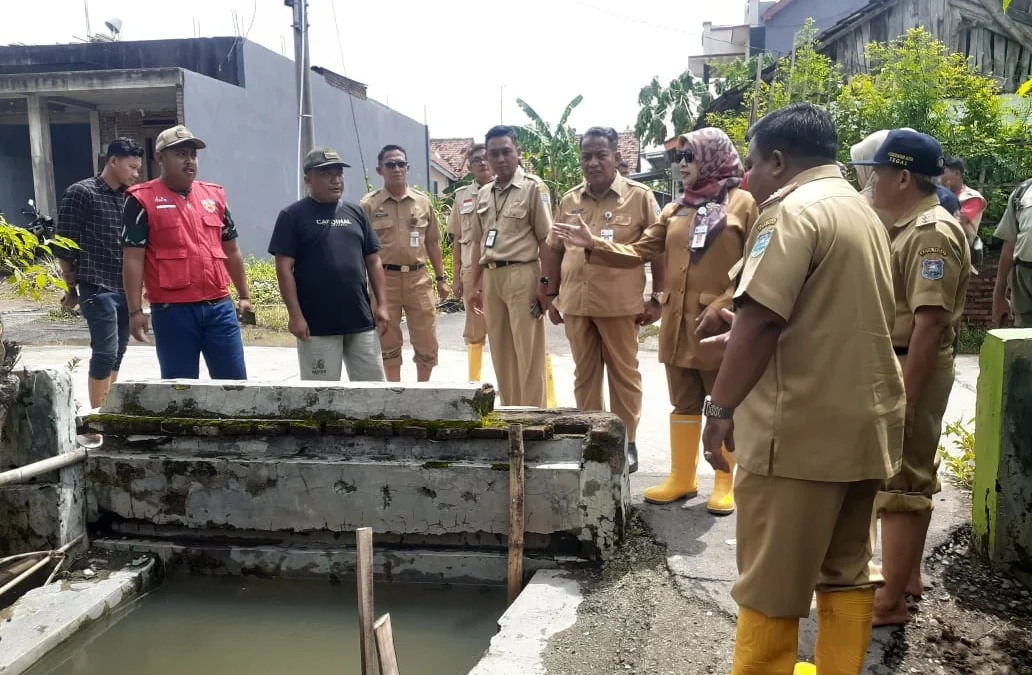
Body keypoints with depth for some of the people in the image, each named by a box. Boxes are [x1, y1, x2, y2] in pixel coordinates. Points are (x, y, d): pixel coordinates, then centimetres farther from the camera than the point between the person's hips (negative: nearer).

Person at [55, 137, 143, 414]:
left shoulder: (129, 197, 13)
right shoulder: (81, 193, -5)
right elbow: (65, 245, -6)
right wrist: (71, 288, -3)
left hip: (127, 289, 6)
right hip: (98, 289, -6)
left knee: (117, 353, 10)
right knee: (105, 353, -8)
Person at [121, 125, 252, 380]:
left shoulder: (214, 195, 13)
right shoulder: (143, 200, -2)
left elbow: (231, 251, 19)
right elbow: (133, 259, -5)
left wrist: (244, 295, 16)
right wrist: (135, 310, -10)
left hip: (219, 307, 4)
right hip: (172, 311, -4)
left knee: (235, 381, 6)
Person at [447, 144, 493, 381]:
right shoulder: (462, 196, 9)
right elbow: (457, 240, 11)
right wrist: (456, 277, 8)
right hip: (471, 271, 3)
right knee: (474, 331, 11)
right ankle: (474, 381, 23)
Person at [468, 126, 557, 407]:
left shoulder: (533, 187, -4)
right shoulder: (484, 193, 14)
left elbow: (546, 239, -8)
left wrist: (545, 282, -13)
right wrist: (476, 284, 15)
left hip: (522, 275, -6)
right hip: (491, 276, 6)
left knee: (527, 352, -2)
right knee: (500, 351, 12)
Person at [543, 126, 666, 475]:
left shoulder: (640, 197, -1)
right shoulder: (569, 201, 10)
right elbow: (556, 250, 15)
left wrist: (657, 299, -4)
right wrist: (553, 296, 12)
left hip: (619, 303, -3)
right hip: (575, 303, 4)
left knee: (624, 374, 7)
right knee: (584, 375, 11)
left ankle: (626, 442, 19)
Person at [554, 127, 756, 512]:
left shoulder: (742, 204, -2)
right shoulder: (674, 212, 14)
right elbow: (640, 253, 8)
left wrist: (723, 306, -16)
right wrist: (593, 245, -4)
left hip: (720, 324, -5)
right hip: (678, 323, 5)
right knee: (684, 404, 13)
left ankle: (724, 484, 17)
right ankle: (682, 478, 23)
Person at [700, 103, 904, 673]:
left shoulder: (792, 208, -12)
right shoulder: (863, 212, 17)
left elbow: (760, 318, -21)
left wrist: (721, 407, -13)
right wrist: (727, 339, 23)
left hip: (801, 426, -9)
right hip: (864, 421, 9)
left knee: (771, 582, 2)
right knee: (847, 570, 17)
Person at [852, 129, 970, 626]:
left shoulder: (932, 234, -20)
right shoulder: (908, 227, 12)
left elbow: (931, 322, -26)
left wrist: (904, 396, -26)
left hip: (913, 369, -10)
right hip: (898, 363, 10)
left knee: (900, 481, -3)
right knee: (913, 475, 18)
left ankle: (890, 601, 8)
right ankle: (907, 575, 32)